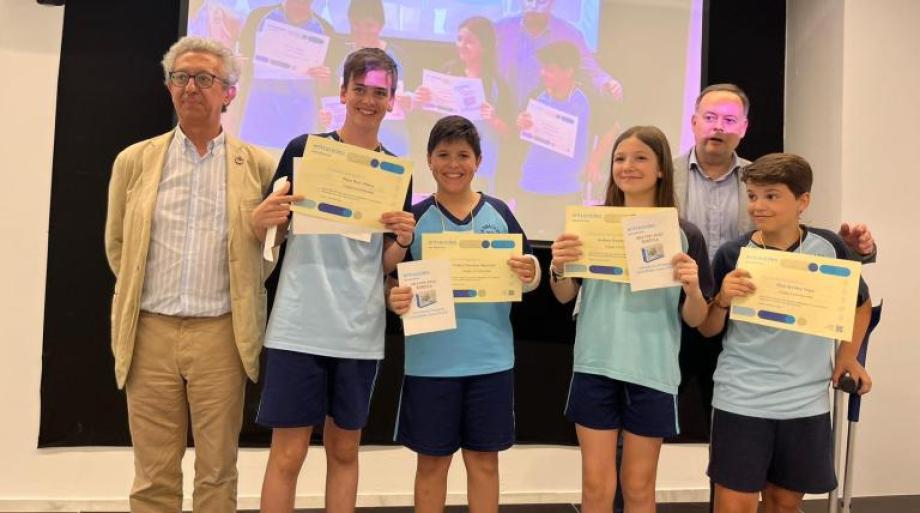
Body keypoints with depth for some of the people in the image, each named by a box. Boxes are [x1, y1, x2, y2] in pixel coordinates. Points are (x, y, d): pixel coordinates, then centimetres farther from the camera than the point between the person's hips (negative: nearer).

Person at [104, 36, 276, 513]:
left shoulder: (259, 166, 1)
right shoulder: (134, 160, 6)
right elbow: (116, 245, 16)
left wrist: (242, 290, 6)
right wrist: (140, 294, 13)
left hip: (221, 335, -1)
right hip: (150, 331, 2)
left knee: (217, 471, 8)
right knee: (153, 474, 9)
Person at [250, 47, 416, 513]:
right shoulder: (304, 149, 0)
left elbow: (387, 265, 8)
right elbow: (269, 237, 4)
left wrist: (403, 240, -12)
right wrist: (262, 219, -18)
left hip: (359, 332, 3)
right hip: (299, 326, -2)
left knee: (344, 451, 13)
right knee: (287, 454, 3)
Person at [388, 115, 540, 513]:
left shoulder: (498, 213, 3)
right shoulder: (414, 218, 0)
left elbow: (529, 277, 7)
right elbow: (392, 282, 1)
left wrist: (530, 275, -15)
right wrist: (394, 300, -20)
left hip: (490, 359, 1)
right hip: (430, 361, -1)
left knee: (484, 461, 12)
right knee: (432, 462, 11)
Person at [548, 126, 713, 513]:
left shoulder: (685, 234, -3)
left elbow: (695, 319, 0)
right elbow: (565, 296, 5)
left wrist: (692, 288, -21)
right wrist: (558, 268, -16)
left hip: (653, 371, 0)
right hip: (595, 366, 1)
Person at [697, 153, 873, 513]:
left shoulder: (830, 248, -3)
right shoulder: (732, 255, -7)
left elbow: (861, 304, 17)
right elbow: (708, 330, 1)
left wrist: (847, 357, 7)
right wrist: (722, 300, -18)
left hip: (807, 402, 2)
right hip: (742, 400, -2)